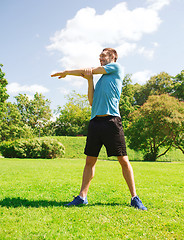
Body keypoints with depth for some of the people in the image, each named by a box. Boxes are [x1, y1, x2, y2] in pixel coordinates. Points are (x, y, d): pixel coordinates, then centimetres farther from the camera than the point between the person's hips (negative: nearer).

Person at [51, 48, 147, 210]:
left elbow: (90, 70, 8)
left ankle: (134, 198, 5)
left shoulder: (117, 68, 9)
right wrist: (89, 81, 8)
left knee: (124, 160, -4)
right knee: (90, 161, 5)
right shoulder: (101, 79, 27)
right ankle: (82, 197, 11)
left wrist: (66, 72, 18)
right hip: (95, 122, 6)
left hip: (112, 120, -6)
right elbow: (92, 101, 16)